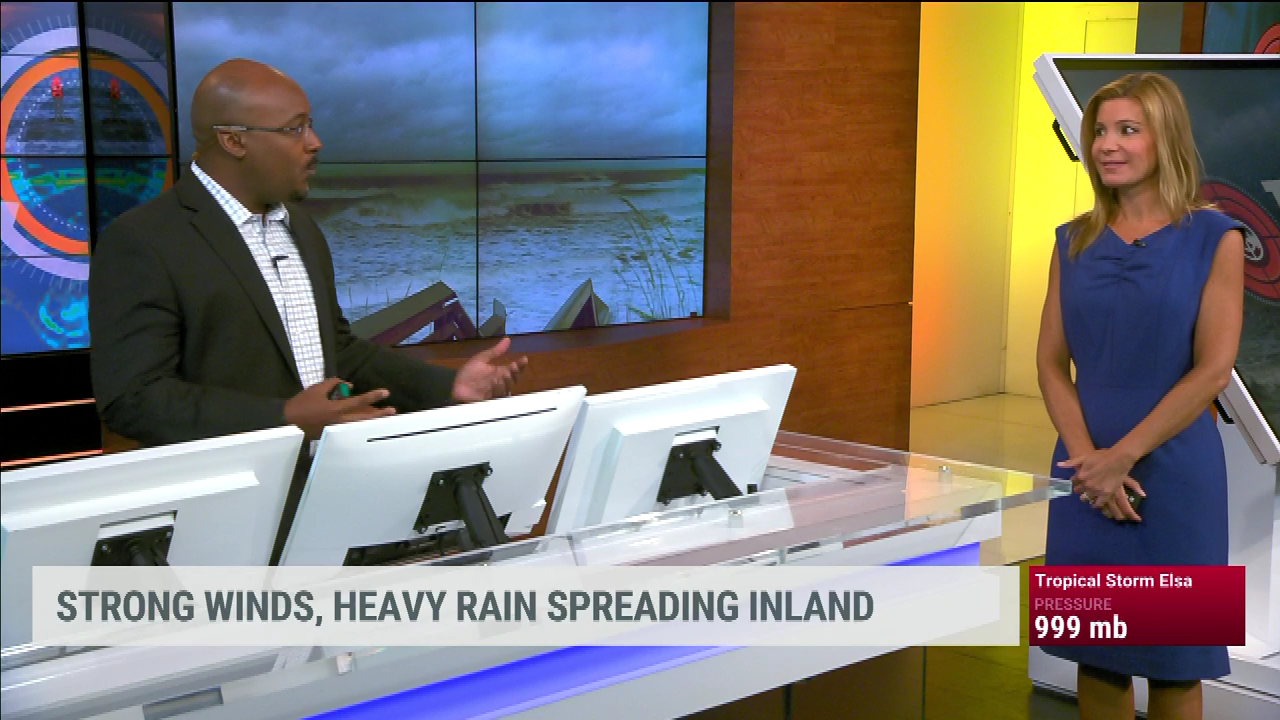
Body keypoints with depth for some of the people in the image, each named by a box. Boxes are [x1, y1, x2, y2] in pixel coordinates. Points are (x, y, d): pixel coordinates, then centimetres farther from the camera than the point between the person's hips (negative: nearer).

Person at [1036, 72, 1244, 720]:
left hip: (1174, 472, -3)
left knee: (1173, 664, 6)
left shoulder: (1214, 239, -4)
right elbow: (1051, 361, 4)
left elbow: (1213, 370, -10)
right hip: (1088, 474, 3)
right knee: (1096, 651, 10)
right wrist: (1087, 456, -11)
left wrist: (1122, 456, -14)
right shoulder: (1075, 241, 7)